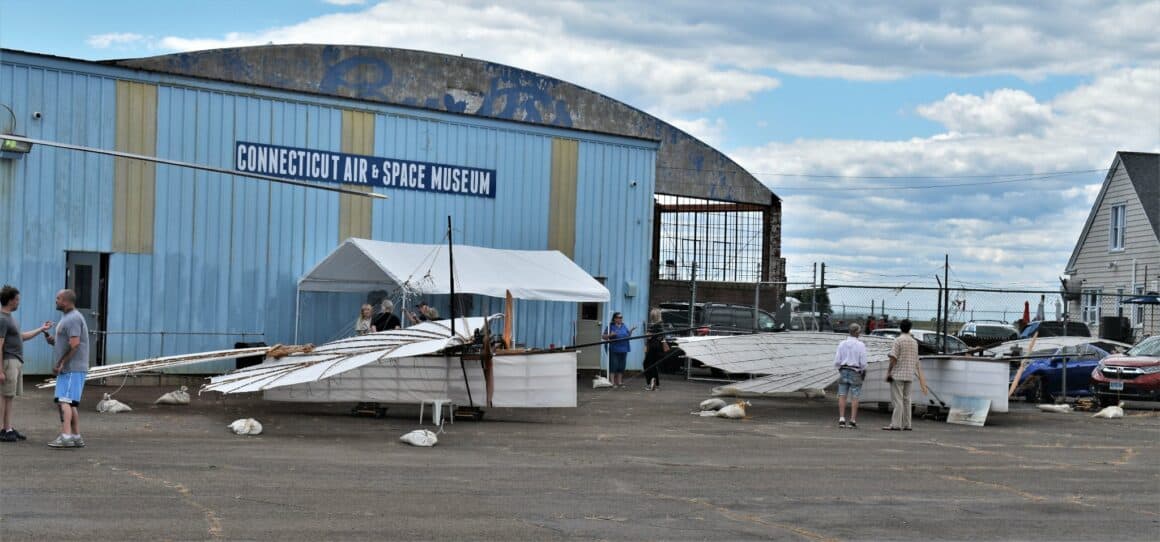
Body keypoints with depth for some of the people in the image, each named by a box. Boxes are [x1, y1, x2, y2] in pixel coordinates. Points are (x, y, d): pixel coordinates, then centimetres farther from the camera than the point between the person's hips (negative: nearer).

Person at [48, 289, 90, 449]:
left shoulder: (73, 319, -14)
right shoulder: (68, 317, 19)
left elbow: (74, 344, -22)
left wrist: (60, 364, -18)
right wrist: (53, 341, 9)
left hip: (73, 369, -11)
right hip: (67, 369, 11)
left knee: (64, 401, -16)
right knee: (71, 403, 11)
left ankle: (65, 436, -23)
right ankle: (76, 437, 14)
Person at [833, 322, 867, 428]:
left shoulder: (842, 344, 0)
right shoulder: (860, 345, -8)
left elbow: (837, 361, -1)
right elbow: (863, 362, -10)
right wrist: (863, 371, 9)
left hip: (843, 372, 3)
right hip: (855, 372, -3)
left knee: (842, 396, 4)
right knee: (854, 397, 1)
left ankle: (842, 420, -3)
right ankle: (853, 421, -4)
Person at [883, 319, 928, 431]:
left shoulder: (898, 340, -8)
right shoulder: (914, 342, 11)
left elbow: (893, 358, -14)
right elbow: (916, 361, 14)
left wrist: (888, 372, -5)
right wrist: (920, 377, 18)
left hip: (898, 374, -6)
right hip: (909, 375, 6)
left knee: (897, 400, -8)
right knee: (906, 400, 9)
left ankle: (895, 424, -11)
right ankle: (906, 425, 9)